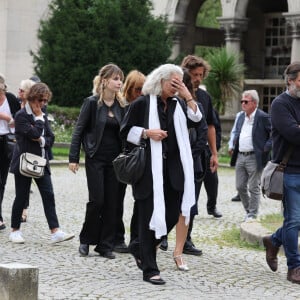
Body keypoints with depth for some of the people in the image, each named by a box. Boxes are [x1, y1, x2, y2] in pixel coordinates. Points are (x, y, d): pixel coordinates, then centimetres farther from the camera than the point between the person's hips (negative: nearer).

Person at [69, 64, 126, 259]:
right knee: (97, 200, -6)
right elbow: (79, 130, -3)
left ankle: (106, 245, 11)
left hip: (115, 160, 4)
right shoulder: (92, 103, -5)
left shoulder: (121, 105, 7)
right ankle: (86, 239, 13)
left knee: (112, 203, 2)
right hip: (96, 159, -4)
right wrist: (74, 158, -8)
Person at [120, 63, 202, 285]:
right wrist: (147, 133, -14)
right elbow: (126, 131, 0)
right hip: (148, 169, -5)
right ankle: (150, 269, 3)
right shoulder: (142, 104, -2)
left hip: (173, 169, 5)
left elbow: (196, 120, -2)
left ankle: (139, 247, 28)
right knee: (149, 216, -2)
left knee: (172, 215, 4)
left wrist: (188, 96, -8)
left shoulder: (178, 104, 12)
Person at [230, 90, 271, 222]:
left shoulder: (263, 117, -9)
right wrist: (235, 144, 12)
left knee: (253, 188, -1)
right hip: (240, 156, 7)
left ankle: (253, 214, 8)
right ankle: (248, 210, 26)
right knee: (240, 187, 10)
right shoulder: (241, 117, 13)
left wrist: (266, 148, -15)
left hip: (254, 158, -7)